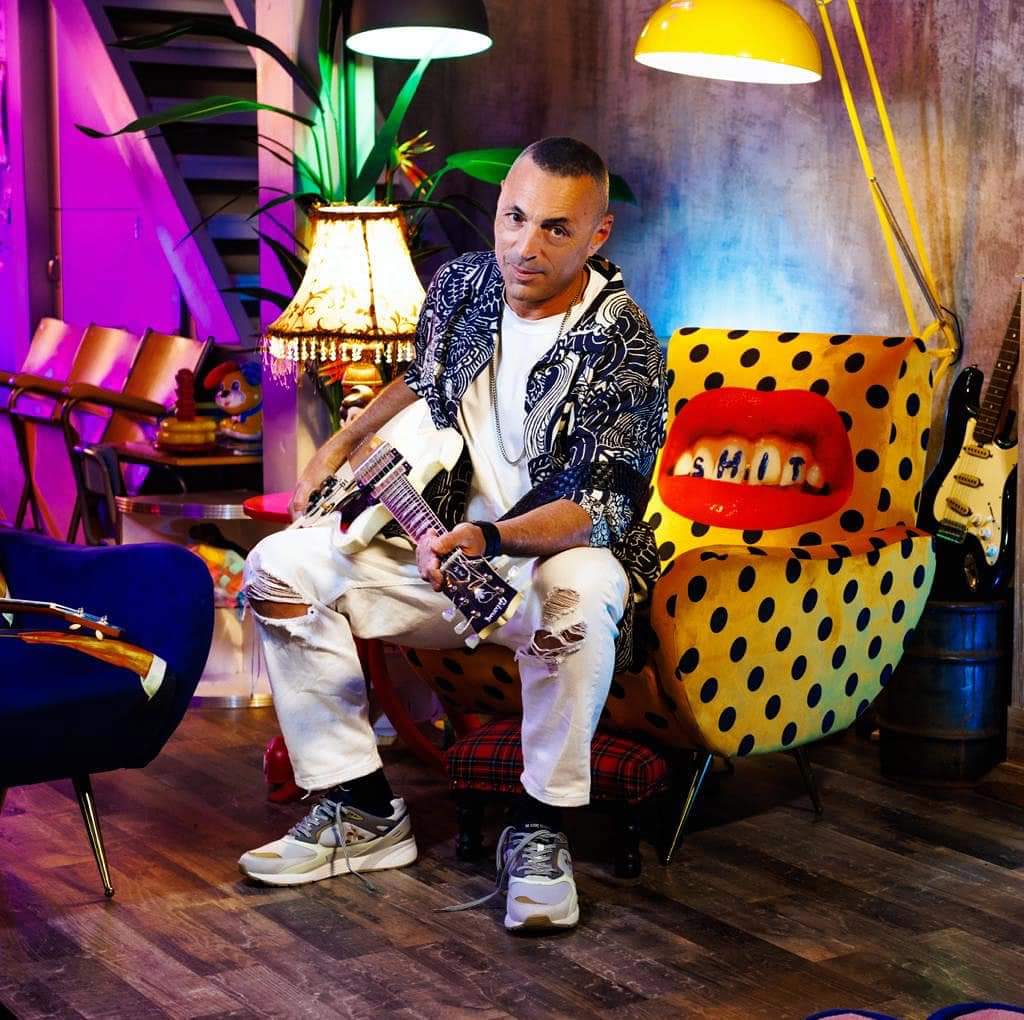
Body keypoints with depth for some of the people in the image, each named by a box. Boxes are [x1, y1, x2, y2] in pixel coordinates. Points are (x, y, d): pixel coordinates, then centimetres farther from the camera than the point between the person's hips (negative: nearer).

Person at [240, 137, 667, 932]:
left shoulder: (625, 351, -20)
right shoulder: (459, 286, -1)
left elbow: (606, 508, -28)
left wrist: (489, 539, -43)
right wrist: (341, 446, 11)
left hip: (557, 549, -6)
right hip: (441, 542, 6)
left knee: (579, 595, -42)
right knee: (279, 568, -11)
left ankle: (542, 827, -20)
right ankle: (364, 813, -4)